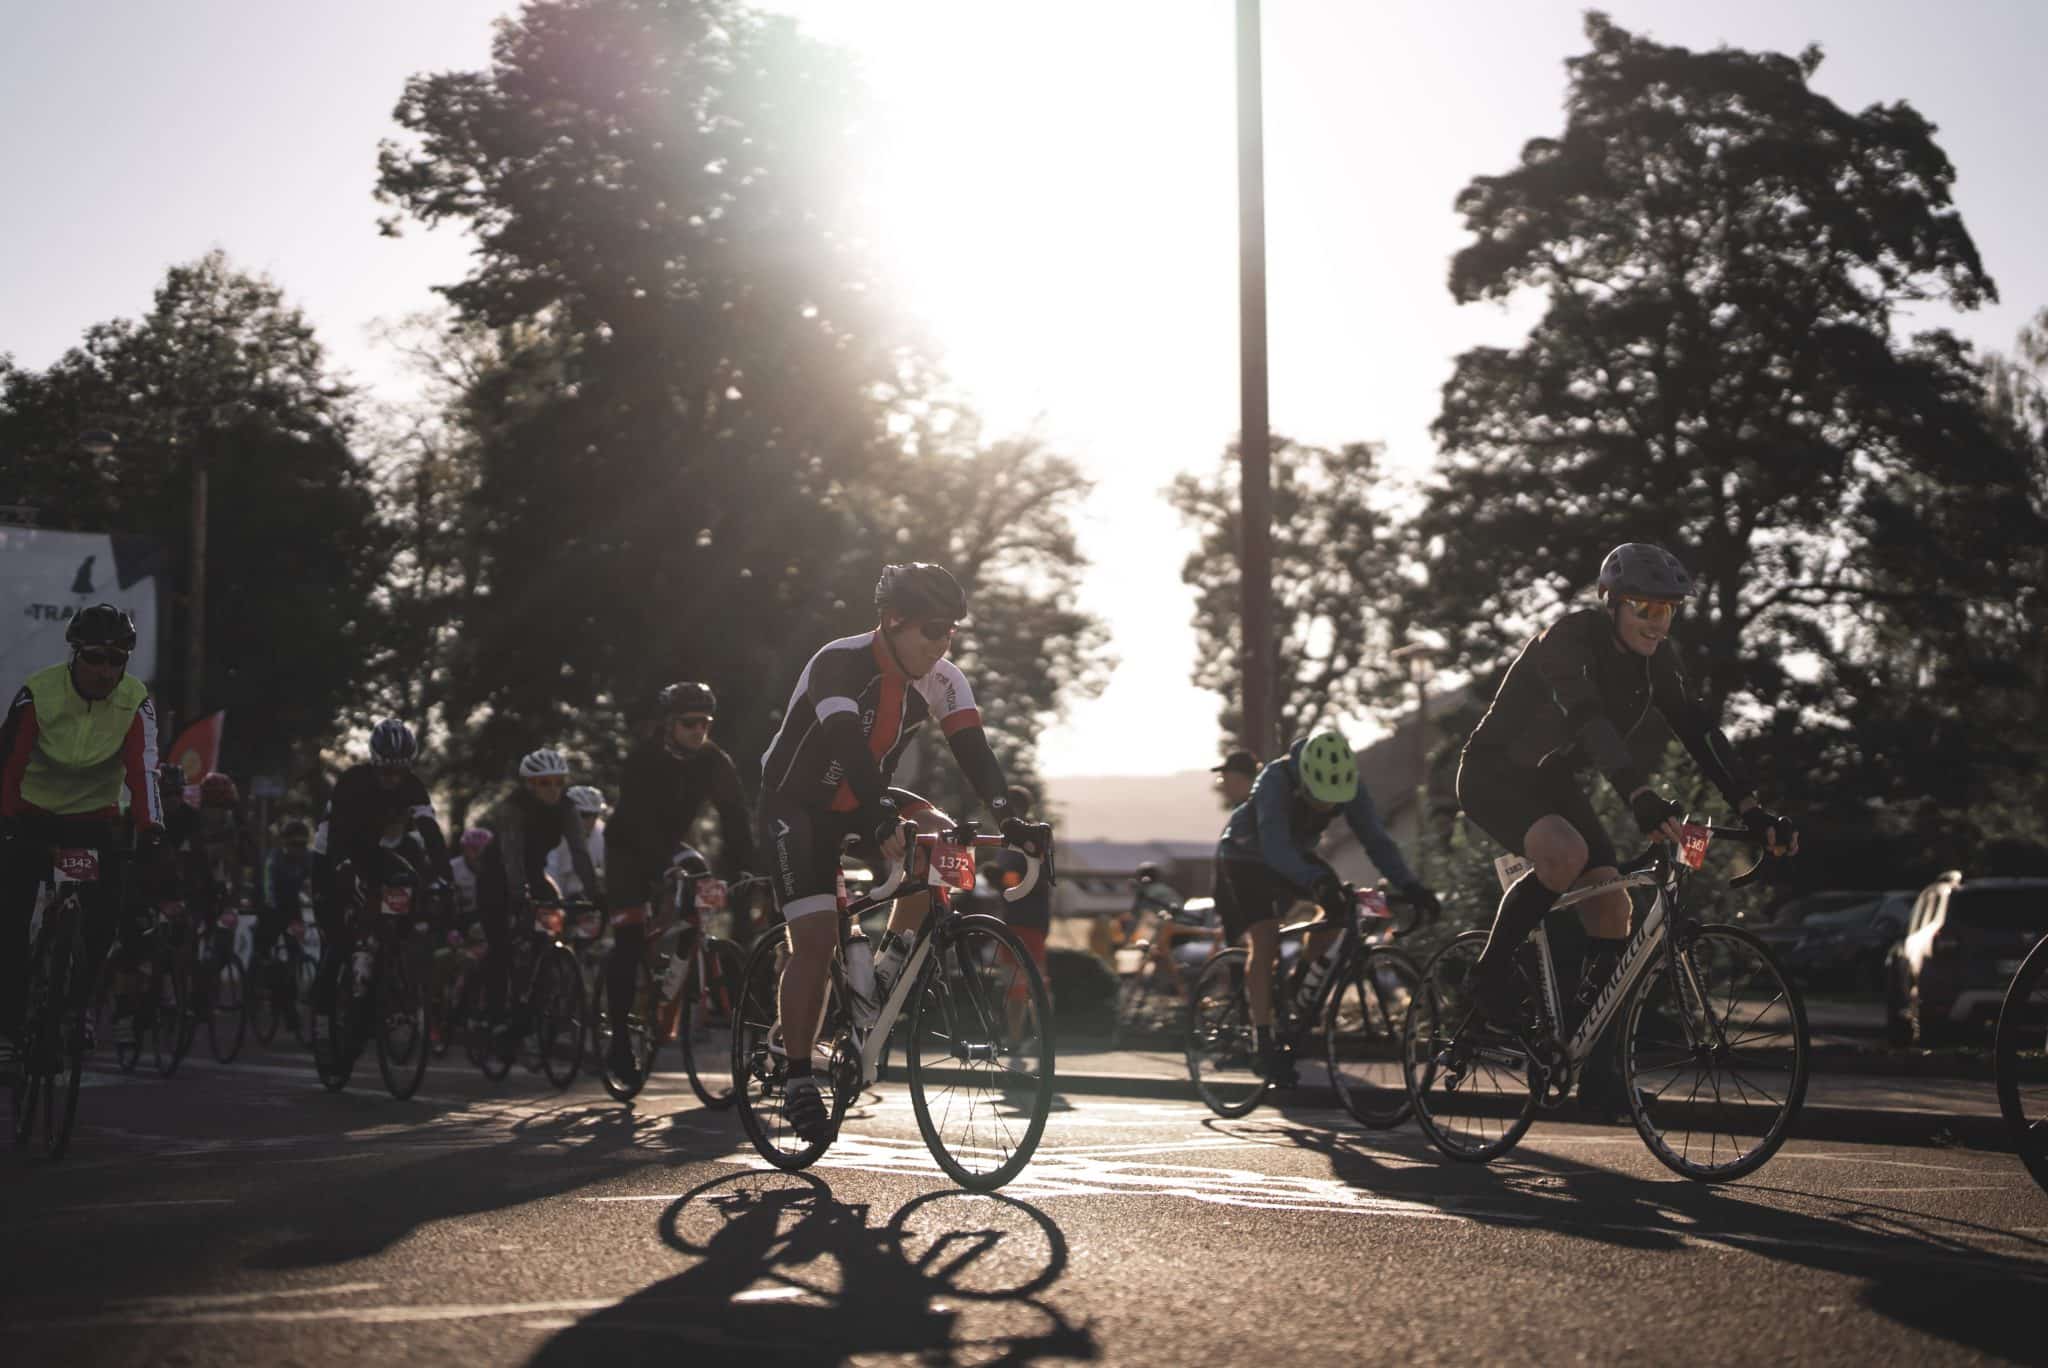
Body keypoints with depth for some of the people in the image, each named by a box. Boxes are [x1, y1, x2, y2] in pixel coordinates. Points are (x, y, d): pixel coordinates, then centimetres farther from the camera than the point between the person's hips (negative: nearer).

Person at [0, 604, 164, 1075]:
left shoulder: (135, 701, -17)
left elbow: (142, 768, -26)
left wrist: (150, 827, -40)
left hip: (95, 819, 1)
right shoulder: (38, 694, -21)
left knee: (106, 916, -13)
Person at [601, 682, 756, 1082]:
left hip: (672, 849, 5)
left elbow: (736, 820, -18)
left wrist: (743, 873, -31)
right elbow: (640, 824, -36)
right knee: (630, 941, -17)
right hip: (630, 849, -5)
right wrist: (670, 870, -48)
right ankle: (619, 1039, -16)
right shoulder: (643, 761, -25)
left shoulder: (716, 763, -13)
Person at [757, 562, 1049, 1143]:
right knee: (815, 938, -16)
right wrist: (881, 821, -55)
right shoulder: (840, 663, -28)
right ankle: (798, 1078, -4)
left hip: (862, 804, 6)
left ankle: (889, 969, -6)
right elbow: (848, 744, -42)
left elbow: (974, 751, -20)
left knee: (941, 839, -22)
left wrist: (1009, 819, -37)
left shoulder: (942, 681, -11)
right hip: (796, 804, -5)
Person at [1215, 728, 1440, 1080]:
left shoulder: (1348, 788, -22)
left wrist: (1409, 886, -38)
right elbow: (1274, 846, -48)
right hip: (1246, 856, -6)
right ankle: (1263, 1042, -17)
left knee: (1340, 909, -14)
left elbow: (1375, 838, -24)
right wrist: (1317, 882, -63)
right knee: (1265, 939, -22)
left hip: (1296, 854, 6)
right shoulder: (1276, 780, -37)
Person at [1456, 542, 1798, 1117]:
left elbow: (1698, 731, -12)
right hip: (1494, 774, -7)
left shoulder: (1655, 658, -6)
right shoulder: (1567, 640, -28)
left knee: (1611, 907, -9)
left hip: (1553, 780, 7)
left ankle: (1597, 1074, -2)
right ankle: (1492, 971, -14)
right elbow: (1590, 721, -43)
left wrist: (1753, 810, -25)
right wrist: (1642, 797, -57)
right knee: (1565, 852, -36)